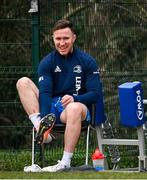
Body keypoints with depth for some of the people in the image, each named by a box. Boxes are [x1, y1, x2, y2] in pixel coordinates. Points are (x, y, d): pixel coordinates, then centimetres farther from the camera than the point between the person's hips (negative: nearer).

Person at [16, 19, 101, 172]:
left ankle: (65, 162, -41)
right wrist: (43, 119, -28)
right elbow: (45, 92, -10)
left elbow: (95, 94, -5)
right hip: (52, 109, 3)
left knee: (74, 108, -40)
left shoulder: (87, 61, 0)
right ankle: (41, 128, -36)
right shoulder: (47, 62, 4)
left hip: (77, 105, -3)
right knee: (23, 82, -14)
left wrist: (74, 98, -26)